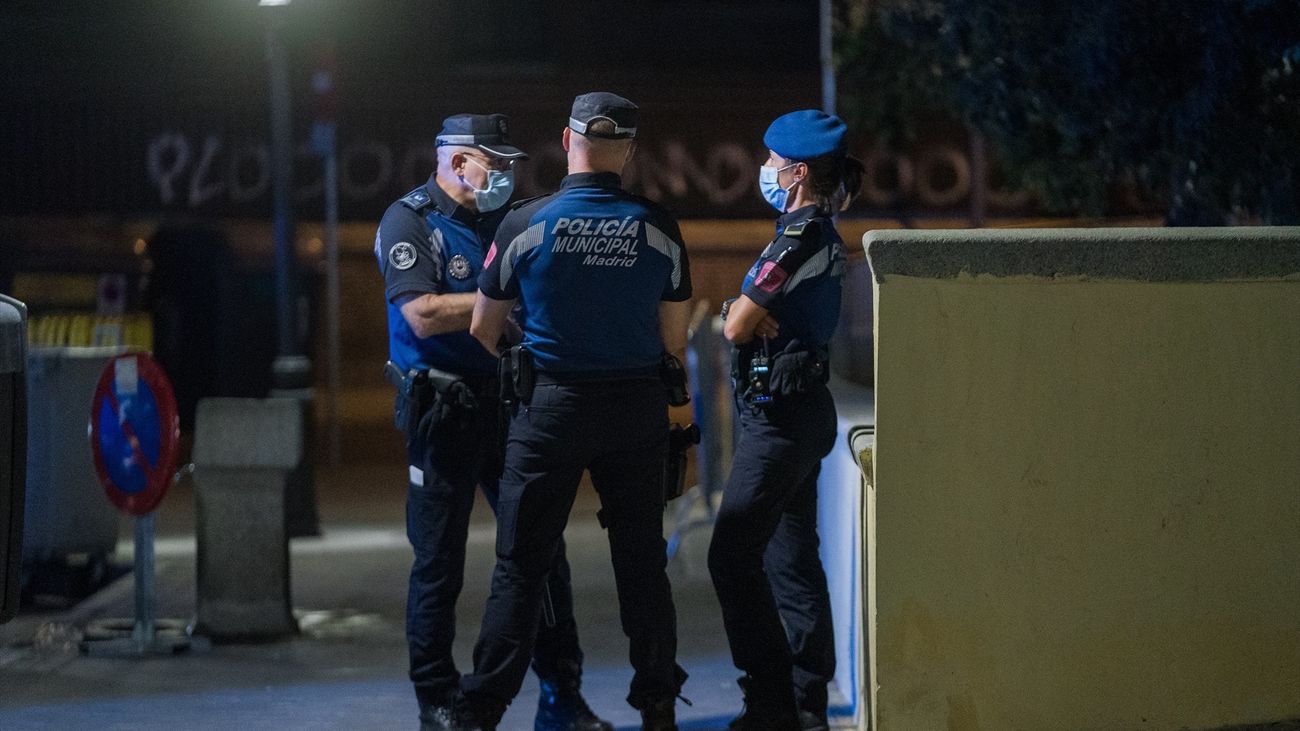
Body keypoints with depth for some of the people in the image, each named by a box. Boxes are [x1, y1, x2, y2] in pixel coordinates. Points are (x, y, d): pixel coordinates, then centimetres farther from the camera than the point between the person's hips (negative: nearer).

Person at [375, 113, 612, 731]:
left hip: (508, 402, 6)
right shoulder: (409, 222, -7)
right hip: (443, 411, -6)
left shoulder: (503, 219, 13)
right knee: (439, 562, 2)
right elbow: (423, 314, -19)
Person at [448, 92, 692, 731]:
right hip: (637, 408, 2)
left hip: (551, 410, -2)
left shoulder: (526, 225, -9)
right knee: (642, 561, 12)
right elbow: (674, 341, 2)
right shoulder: (658, 229, -4)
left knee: (520, 565, 3)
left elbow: (483, 332, 1)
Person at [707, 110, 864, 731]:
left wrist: (741, 308, 5)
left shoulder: (798, 239, -17)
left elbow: (737, 327, -14)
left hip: (780, 416, -10)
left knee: (732, 556, -9)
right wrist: (752, 310, -2)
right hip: (800, 410, 10)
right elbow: (753, 320, 18)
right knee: (791, 561, 12)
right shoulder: (822, 237, 14)